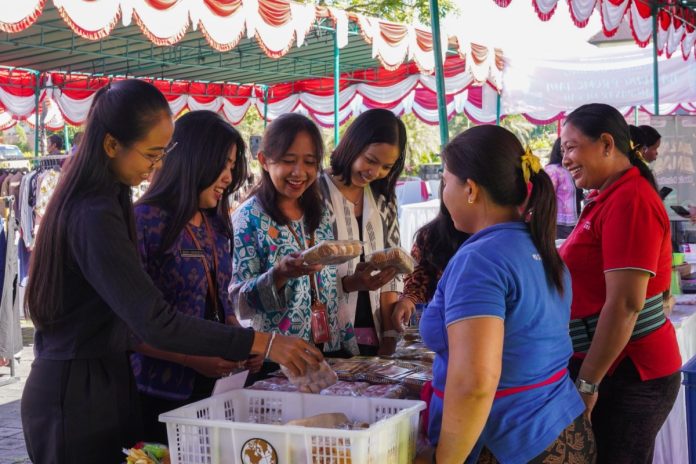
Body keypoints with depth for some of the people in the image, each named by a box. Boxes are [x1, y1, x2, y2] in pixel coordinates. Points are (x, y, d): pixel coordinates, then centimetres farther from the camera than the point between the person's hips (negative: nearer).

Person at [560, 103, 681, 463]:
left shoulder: (628, 201, -18)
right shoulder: (610, 197, 13)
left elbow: (625, 305, -23)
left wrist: (587, 382, -19)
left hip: (625, 374, -9)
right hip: (614, 366, 9)